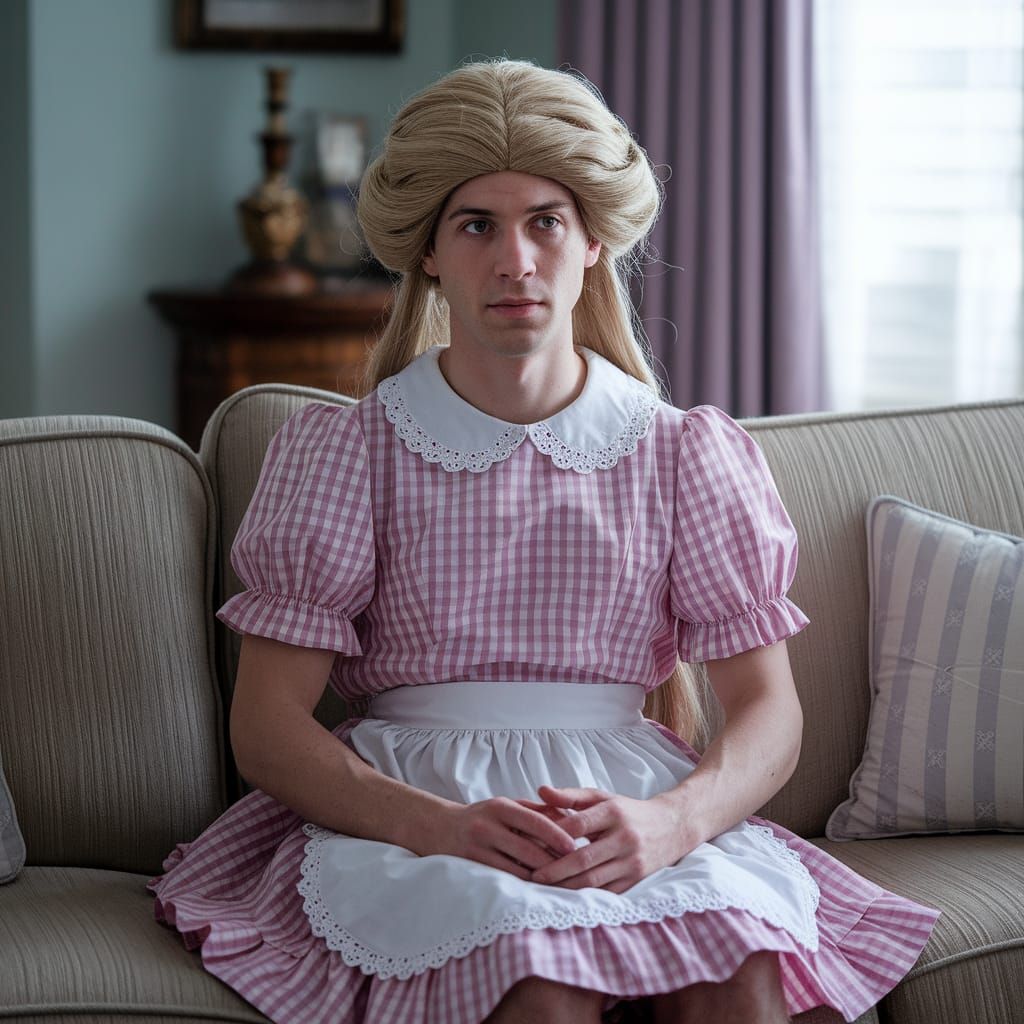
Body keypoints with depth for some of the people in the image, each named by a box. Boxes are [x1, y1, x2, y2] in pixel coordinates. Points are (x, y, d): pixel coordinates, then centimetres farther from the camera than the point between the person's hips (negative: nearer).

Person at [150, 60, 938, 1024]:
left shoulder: (687, 457, 9)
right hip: (399, 814, -2)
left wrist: (670, 822, -20)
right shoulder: (342, 452, 4)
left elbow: (769, 711, 4)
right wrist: (441, 824, -21)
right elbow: (267, 727, -2)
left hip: (639, 809, 2)